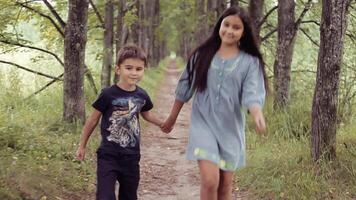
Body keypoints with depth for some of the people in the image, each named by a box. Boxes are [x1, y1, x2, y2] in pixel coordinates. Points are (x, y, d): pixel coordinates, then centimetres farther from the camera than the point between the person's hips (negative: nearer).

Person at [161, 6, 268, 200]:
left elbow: (252, 93, -14)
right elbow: (185, 88, 11)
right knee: (210, 180, -16)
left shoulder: (250, 62, -2)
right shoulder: (203, 55, 2)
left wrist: (258, 115, -35)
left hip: (230, 128, 1)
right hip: (203, 124, -1)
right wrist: (172, 117, 17)